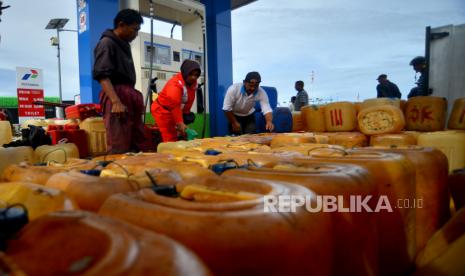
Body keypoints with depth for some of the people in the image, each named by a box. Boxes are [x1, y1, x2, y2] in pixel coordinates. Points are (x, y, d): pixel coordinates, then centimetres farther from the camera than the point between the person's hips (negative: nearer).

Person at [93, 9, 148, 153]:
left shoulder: (124, 45, 21)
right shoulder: (106, 43, -4)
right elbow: (102, 75, -15)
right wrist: (116, 102, -27)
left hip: (130, 95, 9)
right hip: (116, 95, -9)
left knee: (138, 146, 7)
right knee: (120, 148, -11)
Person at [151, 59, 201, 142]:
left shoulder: (193, 83, -2)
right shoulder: (175, 83, -28)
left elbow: (189, 100, 7)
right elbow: (174, 106, -35)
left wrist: (186, 114, 5)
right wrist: (180, 123, -38)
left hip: (175, 111, 8)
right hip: (162, 109, -8)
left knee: (174, 137, 10)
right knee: (170, 138, -11)